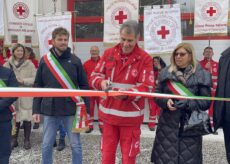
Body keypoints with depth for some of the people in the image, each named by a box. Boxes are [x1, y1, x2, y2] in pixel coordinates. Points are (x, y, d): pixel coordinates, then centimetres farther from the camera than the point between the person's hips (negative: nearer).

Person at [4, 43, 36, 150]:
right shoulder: (7, 64, 4)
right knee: (14, 119, 6)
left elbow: (35, 78, -4)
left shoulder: (29, 64, 0)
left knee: (27, 118, 4)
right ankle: (14, 140, 23)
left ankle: (27, 140, 18)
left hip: (26, 96, -1)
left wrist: (24, 81, -15)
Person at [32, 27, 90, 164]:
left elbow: (84, 86, 1)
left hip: (71, 110, -1)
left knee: (76, 145, 8)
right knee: (47, 145, 12)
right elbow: (38, 86, 5)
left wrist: (86, 109, -3)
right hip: (50, 110, 1)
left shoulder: (75, 61, -1)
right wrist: (36, 110, 1)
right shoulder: (44, 60, 2)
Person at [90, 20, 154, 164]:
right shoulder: (108, 54, 2)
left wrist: (127, 94, -30)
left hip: (130, 117, -3)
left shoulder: (145, 59, -9)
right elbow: (94, 76, 5)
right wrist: (101, 82, -18)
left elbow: (146, 88, -13)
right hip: (108, 114, 3)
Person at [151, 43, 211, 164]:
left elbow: (206, 102, -3)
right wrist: (166, 101, -13)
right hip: (168, 124, 2)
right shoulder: (166, 73, 7)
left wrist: (188, 103, -19)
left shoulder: (202, 75, 0)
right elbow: (157, 94, 8)